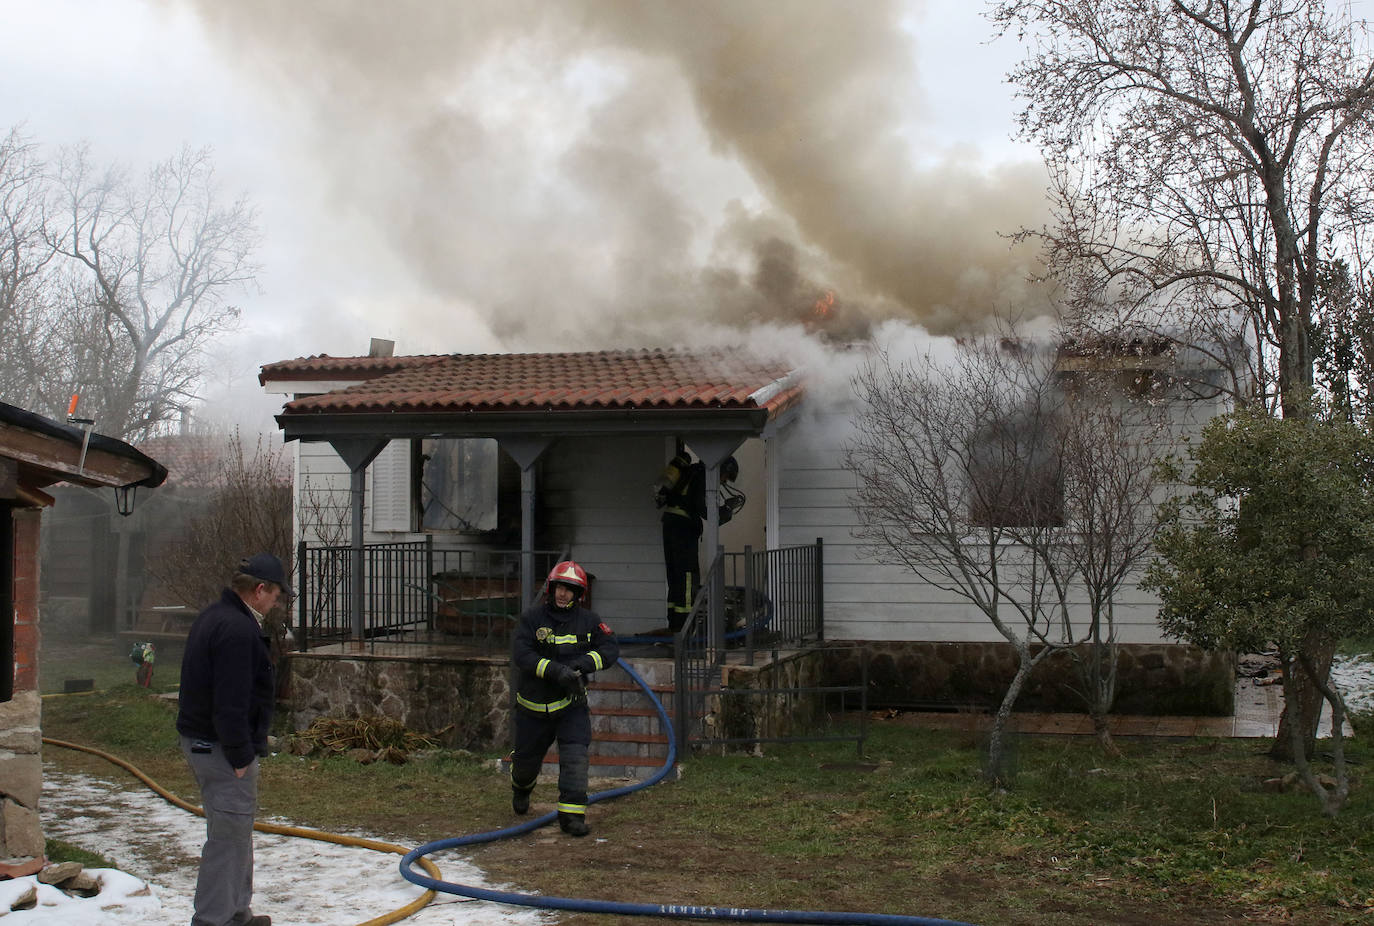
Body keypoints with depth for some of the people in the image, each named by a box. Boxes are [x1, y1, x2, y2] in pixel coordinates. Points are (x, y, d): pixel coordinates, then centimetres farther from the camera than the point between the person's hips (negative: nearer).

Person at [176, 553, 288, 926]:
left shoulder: (213, 617, 14)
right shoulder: (237, 629, -21)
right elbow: (231, 703, -26)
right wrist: (240, 756, -20)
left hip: (200, 740, 11)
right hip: (222, 748, -11)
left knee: (237, 833, 21)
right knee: (228, 837, -5)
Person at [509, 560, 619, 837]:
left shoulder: (588, 620, -2)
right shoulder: (532, 618, -8)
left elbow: (611, 648, -8)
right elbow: (521, 654, -19)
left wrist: (582, 664, -25)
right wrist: (556, 671, -31)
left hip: (572, 703, 0)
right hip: (534, 705, 0)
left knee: (575, 757, -17)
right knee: (527, 758, 17)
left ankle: (571, 815, -13)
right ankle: (521, 789, 51)